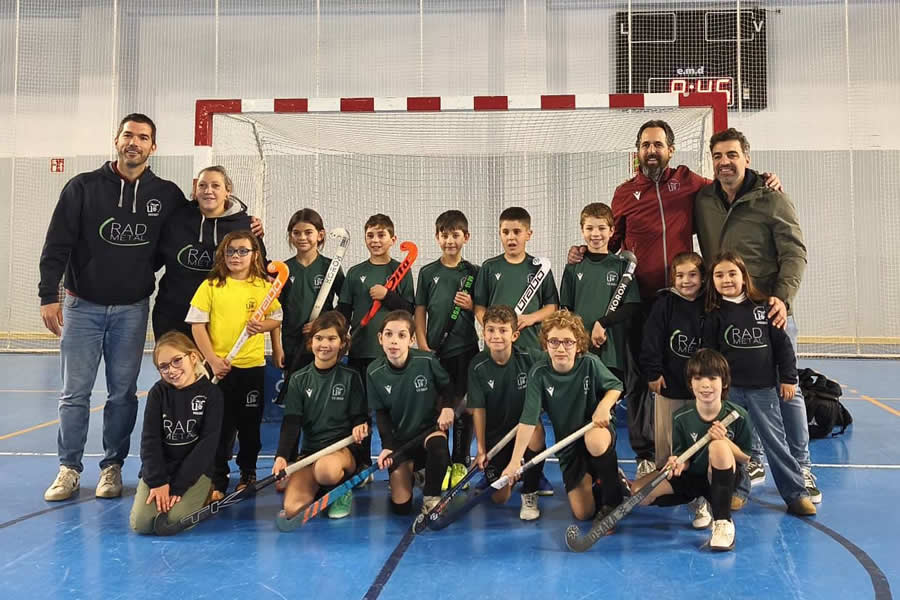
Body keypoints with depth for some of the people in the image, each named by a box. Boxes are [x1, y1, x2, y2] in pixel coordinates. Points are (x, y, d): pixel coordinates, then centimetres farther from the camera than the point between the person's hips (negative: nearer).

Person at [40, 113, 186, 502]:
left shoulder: (167, 195, 2)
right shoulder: (83, 187, -1)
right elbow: (57, 245, -3)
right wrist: (49, 295, -10)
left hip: (132, 309, 1)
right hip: (82, 306, -1)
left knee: (123, 393, 6)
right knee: (74, 392, 3)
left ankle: (112, 467, 19)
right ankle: (69, 469, 14)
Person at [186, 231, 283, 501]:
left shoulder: (264, 286, 3)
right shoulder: (210, 286, -2)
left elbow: (277, 317, 12)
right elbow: (197, 324, -4)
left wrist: (264, 325, -11)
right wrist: (212, 360, -12)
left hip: (253, 365, 2)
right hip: (219, 366, -1)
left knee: (250, 424, 11)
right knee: (220, 425, 4)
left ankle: (248, 473, 29)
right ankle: (217, 481, 15)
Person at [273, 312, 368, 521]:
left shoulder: (350, 378, 2)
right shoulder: (299, 379, 6)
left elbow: (360, 417, 3)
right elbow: (291, 422, 0)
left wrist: (360, 427, -22)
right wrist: (282, 456, -15)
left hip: (344, 448, -2)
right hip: (310, 449, 2)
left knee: (326, 469, -40)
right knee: (292, 510, -22)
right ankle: (321, 487, 12)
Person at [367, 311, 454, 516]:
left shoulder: (427, 361, -17)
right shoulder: (374, 373, -11)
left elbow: (446, 387, 3)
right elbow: (381, 413, -1)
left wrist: (447, 407, -16)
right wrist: (387, 445, -12)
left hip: (429, 427, -1)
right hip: (400, 437, 2)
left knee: (437, 445, -41)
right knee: (401, 507, -5)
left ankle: (431, 496, -13)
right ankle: (410, 472, 30)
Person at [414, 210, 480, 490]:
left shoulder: (474, 273, 4)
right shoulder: (428, 273, 5)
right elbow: (420, 312, 5)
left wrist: (471, 306, -13)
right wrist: (423, 346, -4)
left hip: (466, 349, 0)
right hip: (435, 351, 1)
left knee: (463, 407, 4)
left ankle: (460, 464, 17)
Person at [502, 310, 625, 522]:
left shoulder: (590, 363, -16)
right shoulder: (539, 373, -16)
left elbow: (616, 386, 1)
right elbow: (528, 420, -19)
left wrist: (604, 406, -21)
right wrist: (515, 461, -25)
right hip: (568, 442, 1)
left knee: (595, 443, -40)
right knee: (583, 513, -8)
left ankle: (612, 498, -11)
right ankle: (592, 481, 28)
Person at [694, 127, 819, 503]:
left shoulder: (772, 198, -4)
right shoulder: (703, 201, 6)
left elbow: (794, 252, -8)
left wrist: (783, 297, -21)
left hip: (770, 310, -3)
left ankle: (802, 468, 14)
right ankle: (752, 462, 22)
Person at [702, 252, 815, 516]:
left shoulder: (763, 306, -1)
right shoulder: (714, 314, -1)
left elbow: (782, 344, 3)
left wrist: (788, 378, 2)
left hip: (763, 387, -1)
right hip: (729, 389, 1)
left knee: (775, 440, 4)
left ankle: (796, 493, 12)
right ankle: (737, 490, 23)